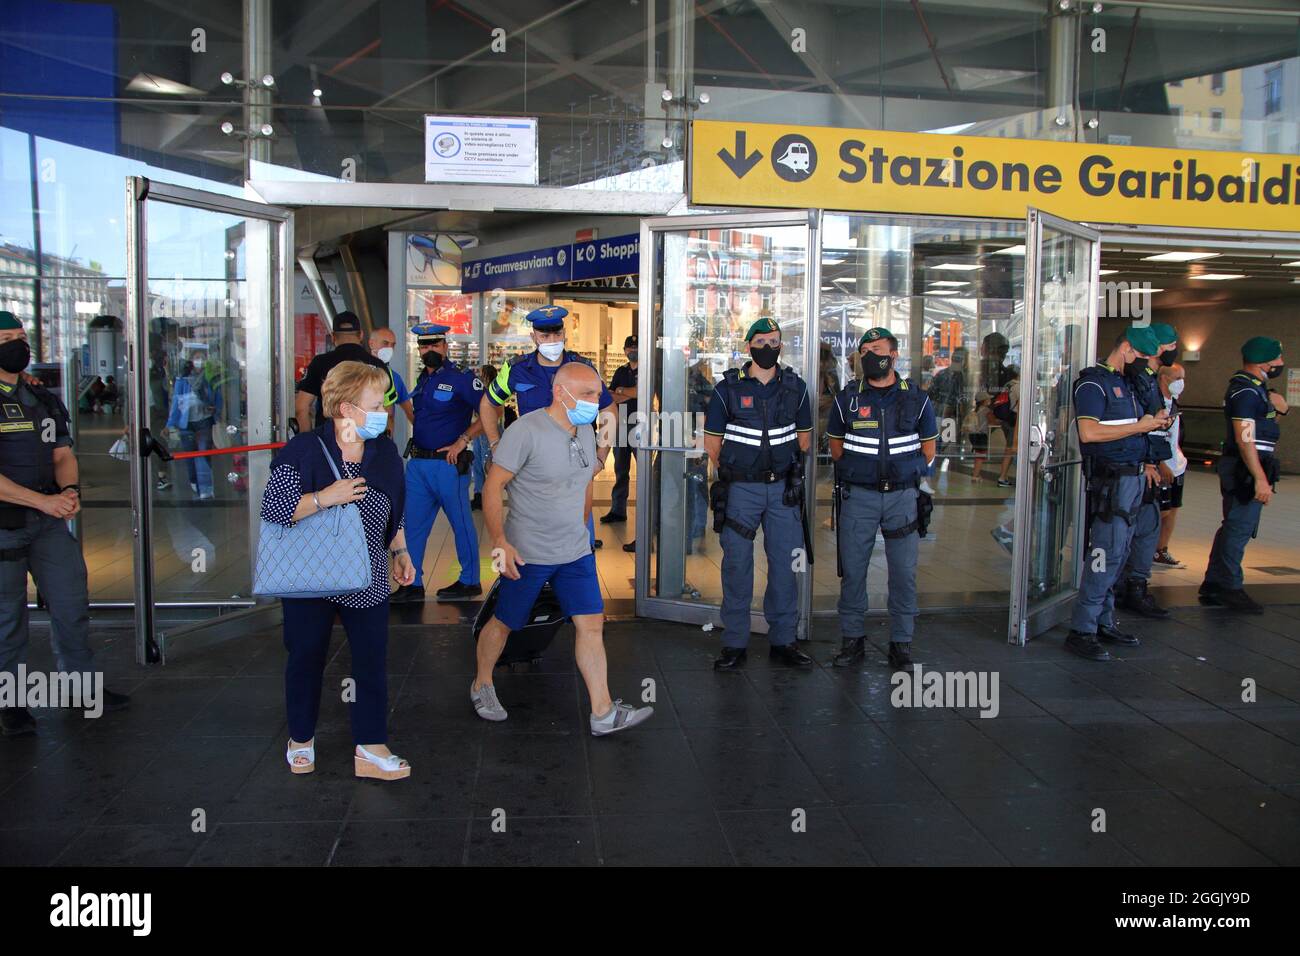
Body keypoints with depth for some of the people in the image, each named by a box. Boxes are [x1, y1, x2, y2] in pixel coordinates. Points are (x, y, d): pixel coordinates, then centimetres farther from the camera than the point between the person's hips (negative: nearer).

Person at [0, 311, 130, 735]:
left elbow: (62, 454, 13)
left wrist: (69, 490, -8)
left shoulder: (44, 400, 12)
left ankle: (79, 684, 24)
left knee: (71, 602, 10)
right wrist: (43, 501, -21)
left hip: (48, 522, 6)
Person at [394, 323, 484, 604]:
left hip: (448, 464, -8)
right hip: (417, 464, 8)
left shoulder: (461, 377, -9)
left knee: (461, 524, 4)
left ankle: (470, 581, 15)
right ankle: (414, 583, 17)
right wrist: (415, 446, 14)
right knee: (412, 525, 9)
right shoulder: (422, 379, 14)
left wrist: (462, 441, -16)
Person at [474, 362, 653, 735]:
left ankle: (603, 713, 7)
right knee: (504, 623, 11)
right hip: (528, 553, -6)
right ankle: (482, 685, 36)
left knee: (592, 624, 2)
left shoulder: (585, 431, 5)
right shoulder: (526, 431, -18)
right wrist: (500, 541, -23)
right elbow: (492, 486, -17)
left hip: (576, 552, 6)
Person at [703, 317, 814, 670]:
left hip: (783, 488, 2)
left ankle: (782, 641, 17)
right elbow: (711, 442, 4)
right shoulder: (728, 388, -1)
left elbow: (804, 438, 15)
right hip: (740, 489, -2)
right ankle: (734, 644, 11)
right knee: (737, 564, 2)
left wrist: (784, 466, 8)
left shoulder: (795, 387, 6)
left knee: (784, 563, 6)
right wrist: (735, 470, 3)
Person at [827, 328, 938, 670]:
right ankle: (852, 640, 15)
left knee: (904, 571, 3)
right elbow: (836, 447, 14)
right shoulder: (847, 398, 4)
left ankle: (901, 644, 14)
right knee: (852, 569, 3)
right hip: (858, 496, 0)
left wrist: (907, 475, 7)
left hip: (903, 495, 0)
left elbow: (927, 449, 12)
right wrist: (857, 472, 10)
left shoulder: (916, 398, 3)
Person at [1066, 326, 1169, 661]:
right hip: (1110, 479, -9)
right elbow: (1089, 432, -22)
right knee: (1107, 553, -11)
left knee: (1118, 554, 13)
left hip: (1132, 476, 10)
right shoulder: (1094, 383, -10)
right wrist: (1139, 426, -16)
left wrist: (1153, 422, 8)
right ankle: (1081, 631, -6)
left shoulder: (1127, 383, 19)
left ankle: (1104, 621, 22)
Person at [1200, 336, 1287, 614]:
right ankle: (1230, 588, -2)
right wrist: (1260, 479, -26)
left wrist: (1277, 408, 5)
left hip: (1245, 469, 11)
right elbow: (1245, 438, -22)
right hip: (1247, 470, -11)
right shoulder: (1246, 390, -15)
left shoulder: (1253, 388, 18)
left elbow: (1264, 425, 28)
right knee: (1240, 528, -7)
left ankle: (1214, 585, 19)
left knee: (1233, 528, 13)